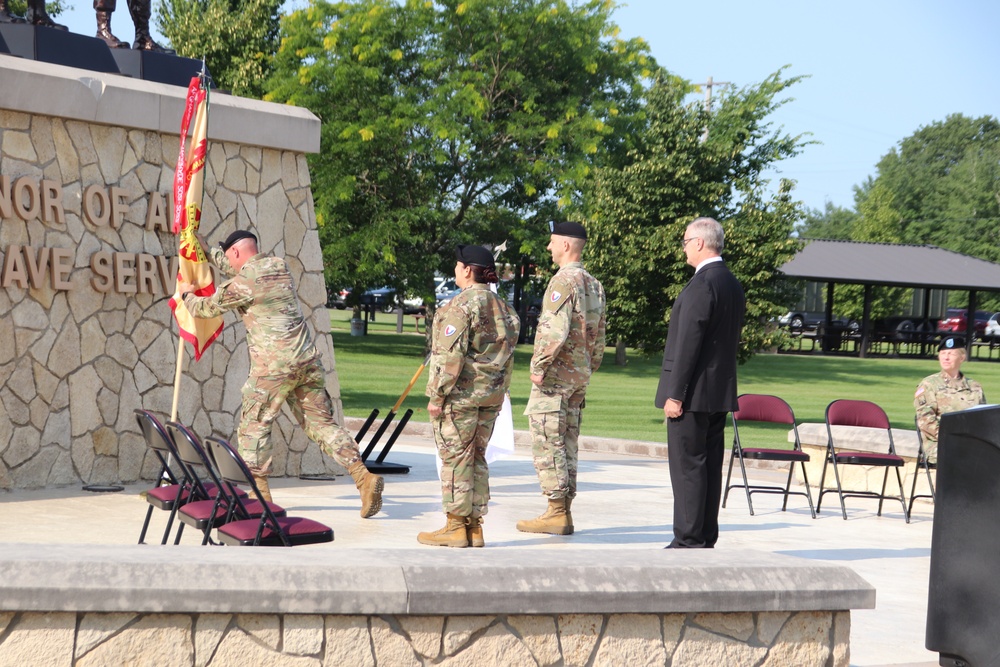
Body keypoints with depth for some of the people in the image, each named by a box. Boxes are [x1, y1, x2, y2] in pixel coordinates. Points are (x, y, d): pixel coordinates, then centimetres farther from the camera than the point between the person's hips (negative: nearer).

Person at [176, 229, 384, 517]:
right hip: (308, 361, 7)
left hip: (273, 366, -6)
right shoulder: (279, 265, 12)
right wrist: (205, 249, 41)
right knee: (321, 423, 8)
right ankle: (364, 476, -4)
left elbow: (206, 308, 7)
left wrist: (187, 294, 29)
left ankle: (259, 495, 4)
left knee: (253, 427, 6)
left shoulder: (242, 283, -8)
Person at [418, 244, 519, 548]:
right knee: (477, 458, 12)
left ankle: (456, 527, 0)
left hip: (460, 393, -8)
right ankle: (475, 526, 14)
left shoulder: (462, 305, -14)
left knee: (455, 457, -2)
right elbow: (507, 356, 14)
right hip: (491, 395, 8)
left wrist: (437, 394, -15)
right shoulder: (504, 307, 12)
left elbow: (452, 354, -18)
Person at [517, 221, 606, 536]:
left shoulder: (564, 281, -15)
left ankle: (556, 512, -6)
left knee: (547, 442, -5)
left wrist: (539, 365, -18)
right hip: (580, 376, 9)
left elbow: (555, 330, -25)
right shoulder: (595, 285, 14)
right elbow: (599, 336, 18)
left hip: (555, 374, -9)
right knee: (568, 443, 11)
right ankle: (564, 512, 13)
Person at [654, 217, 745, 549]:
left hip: (695, 392, -9)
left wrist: (675, 394, -18)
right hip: (720, 392, 9)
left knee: (687, 466, -6)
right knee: (709, 465, 11)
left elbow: (688, 342, -19)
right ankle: (706, 539, 15)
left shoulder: (702, 284, -16)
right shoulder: (732, 284, 14)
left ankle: (689, 541, -6)